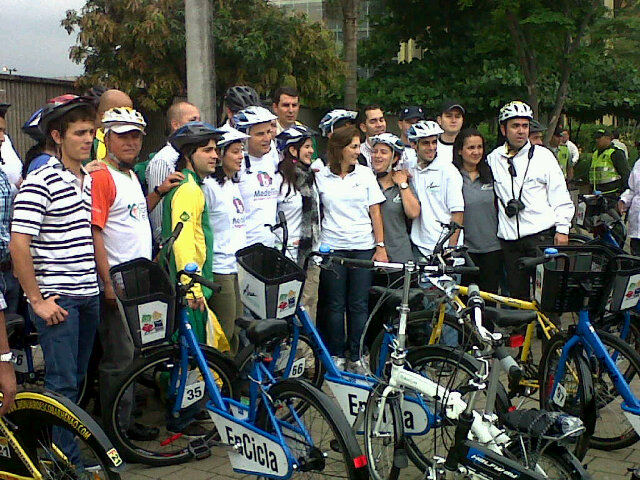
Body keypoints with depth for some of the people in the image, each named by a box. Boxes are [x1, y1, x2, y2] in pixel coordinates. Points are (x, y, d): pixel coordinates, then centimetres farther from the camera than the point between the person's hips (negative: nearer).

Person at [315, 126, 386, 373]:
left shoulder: (365, 174, 6)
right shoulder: (321, 177, 3)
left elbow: (375, 212, 6)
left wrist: (381, 246, 1)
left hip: (363, 247, 1)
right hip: (332, 247, -1)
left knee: (359, 304, 2)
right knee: (335, 304, 3)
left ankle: (356, 357, 12)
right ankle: (336, 354, 15)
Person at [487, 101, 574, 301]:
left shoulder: (543, 155, 4)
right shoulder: (493, 159, 10)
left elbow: (559, 194, 3)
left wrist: (562, 229, -2)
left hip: (542, 234, -2)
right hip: (509, 238, 3)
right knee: (517, 294, 6)